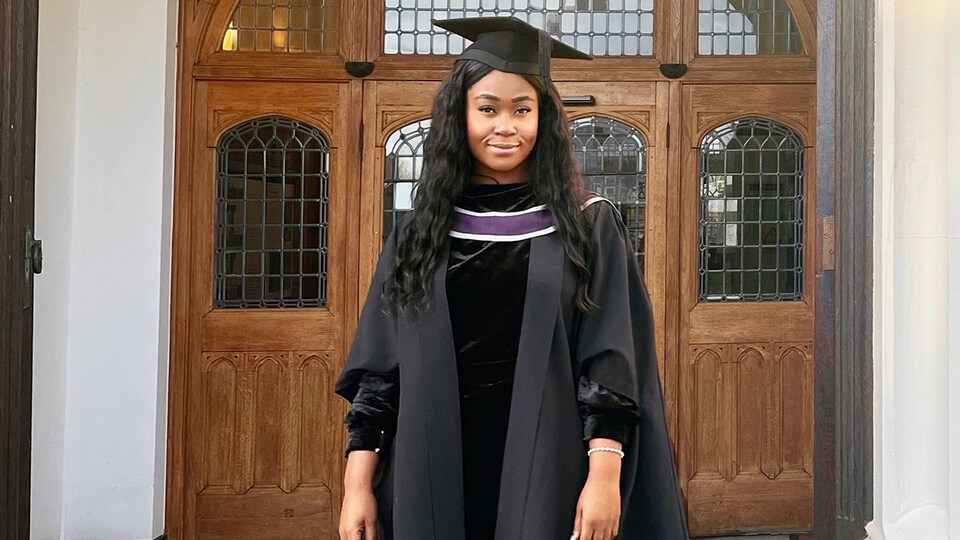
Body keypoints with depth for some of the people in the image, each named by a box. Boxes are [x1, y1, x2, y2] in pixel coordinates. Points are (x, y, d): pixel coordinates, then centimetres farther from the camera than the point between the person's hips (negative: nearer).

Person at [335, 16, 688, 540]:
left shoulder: (589, 226, 1)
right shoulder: (417, 233, 6)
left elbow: (611, 365, -5)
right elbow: (378, 369, 4)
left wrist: (604, 476, -15)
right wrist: (358, 484, -2)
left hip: (547, 470, -2)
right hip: (436, 471, 2)